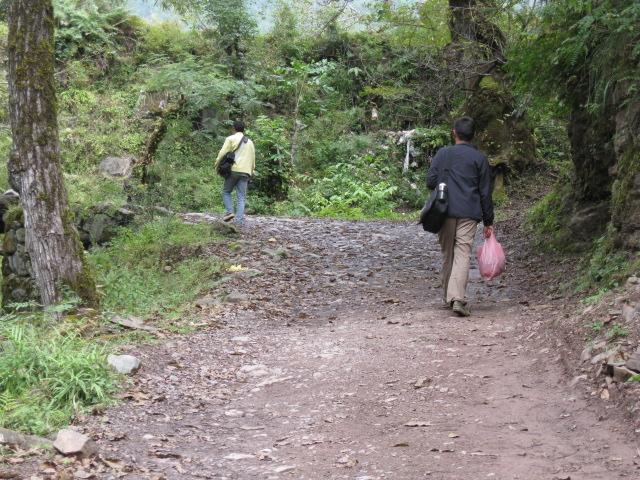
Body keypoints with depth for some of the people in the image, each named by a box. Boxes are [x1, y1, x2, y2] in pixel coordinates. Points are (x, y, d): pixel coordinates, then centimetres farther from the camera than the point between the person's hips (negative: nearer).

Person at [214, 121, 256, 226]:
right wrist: (252, 171, 27)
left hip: (233, 170, -4)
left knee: (226, 192, 12)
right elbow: (253, 159, 21)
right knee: (241, 197, 2)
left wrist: (217, 165, 8)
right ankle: (239, 220, -8)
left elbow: (222, 153, -4)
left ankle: (229, 212, -7)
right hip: (245, 172, 4)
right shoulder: (250, 142, 20)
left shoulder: (231, 139, 2)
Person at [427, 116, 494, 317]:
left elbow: (430, 182, 2)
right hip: (469, 214, -1)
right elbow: (485, 192, 4)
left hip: (445, 211, 2)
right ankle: (458, 298, -21)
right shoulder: (479, 158, 4)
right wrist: (488, 221, 10)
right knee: (463, 254, -7)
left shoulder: (443, 153, 5)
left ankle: (448, 296, 22)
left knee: (447, 254, 14)